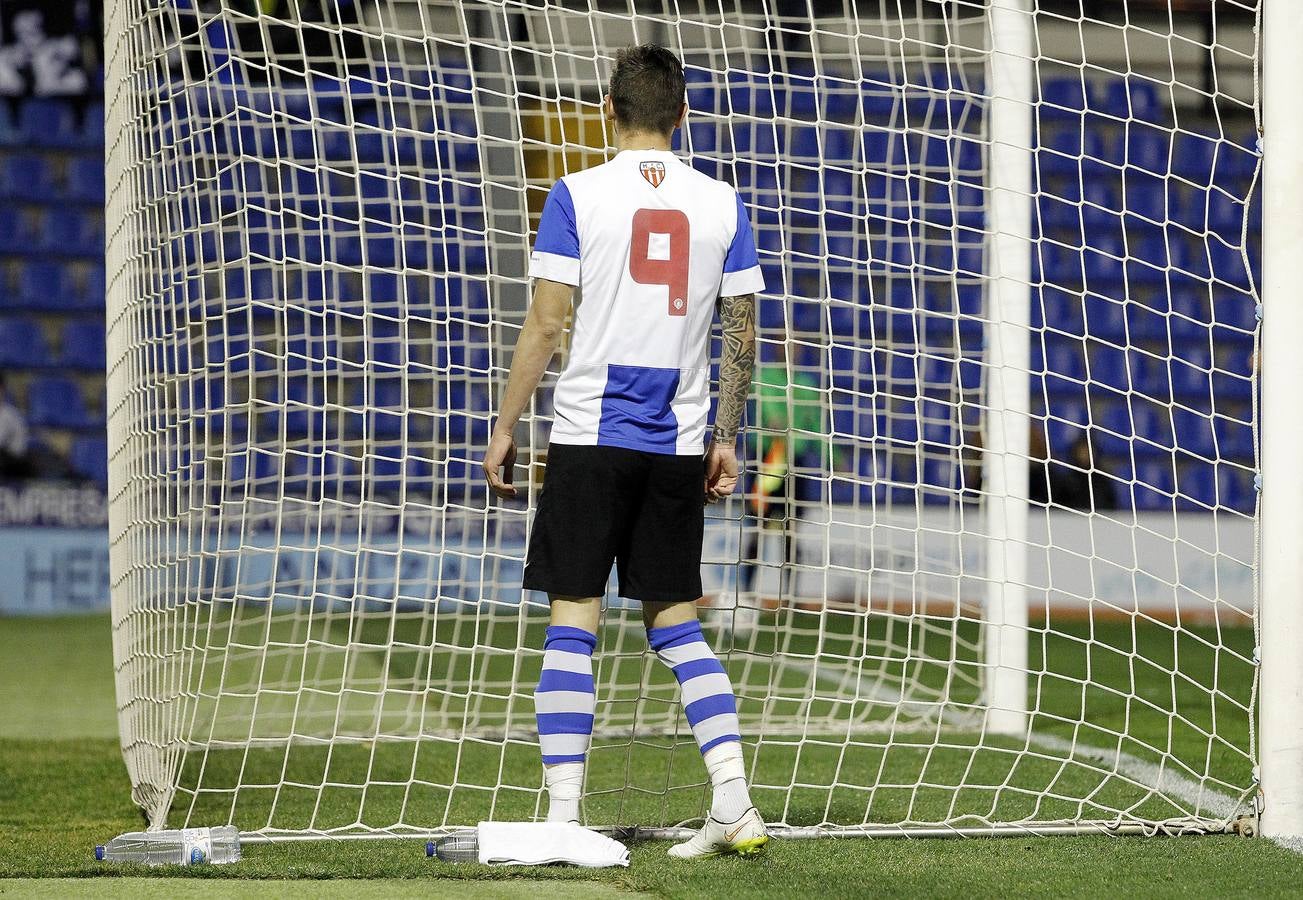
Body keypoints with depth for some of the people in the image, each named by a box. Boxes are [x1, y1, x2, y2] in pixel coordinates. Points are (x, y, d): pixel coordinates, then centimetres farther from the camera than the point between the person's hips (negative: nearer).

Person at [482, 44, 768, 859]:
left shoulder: (578, 195, -3)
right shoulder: (721, 204, 6)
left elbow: (546, 325, -6)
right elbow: (743, 336, 7)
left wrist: (506, 427, 1)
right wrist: (727, 441, 15)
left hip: (591, 434, -3)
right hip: (680, 442, 3)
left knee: (574, 618, -1)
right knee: (676, 620, 12)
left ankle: (563, 816, -5)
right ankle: (735, 805, 2)